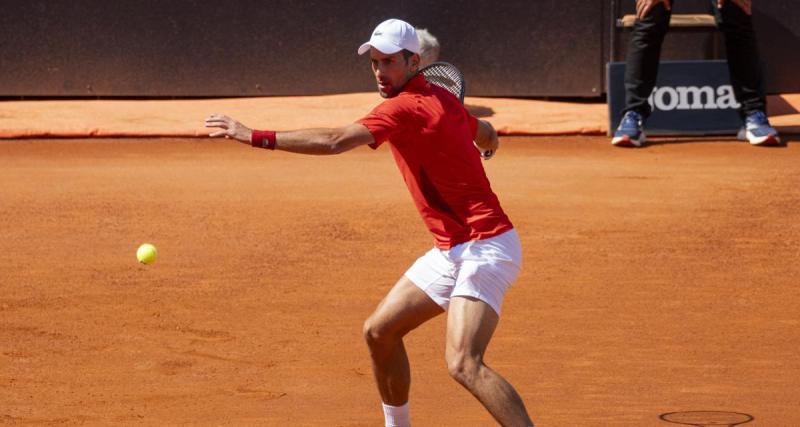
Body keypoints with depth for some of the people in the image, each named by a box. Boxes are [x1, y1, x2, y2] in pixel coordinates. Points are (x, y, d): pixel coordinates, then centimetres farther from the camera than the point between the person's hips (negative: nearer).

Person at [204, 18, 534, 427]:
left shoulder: (402, 108, -17)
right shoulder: (441, 99, 11)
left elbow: (333, 141, -28)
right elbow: (488, 136, 30)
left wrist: (256, 136, -28)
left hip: (485, 248, -10)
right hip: (451, 251, 10)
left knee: (463, 364, -24)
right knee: (379, 331, 15)